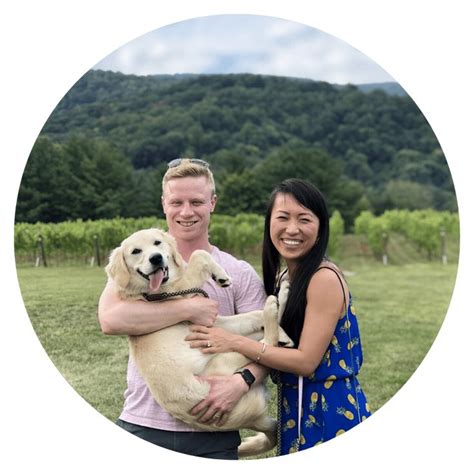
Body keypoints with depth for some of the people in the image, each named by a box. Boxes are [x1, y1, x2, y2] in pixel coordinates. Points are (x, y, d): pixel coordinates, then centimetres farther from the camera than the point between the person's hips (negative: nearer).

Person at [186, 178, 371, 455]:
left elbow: (306, 360, -20)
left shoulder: (324, 278, -19)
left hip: (332, 411, -7)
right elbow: (282, 346, 7)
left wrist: (235, 343, -21)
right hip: (296, 408, 8)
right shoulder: (283, 277, 7)